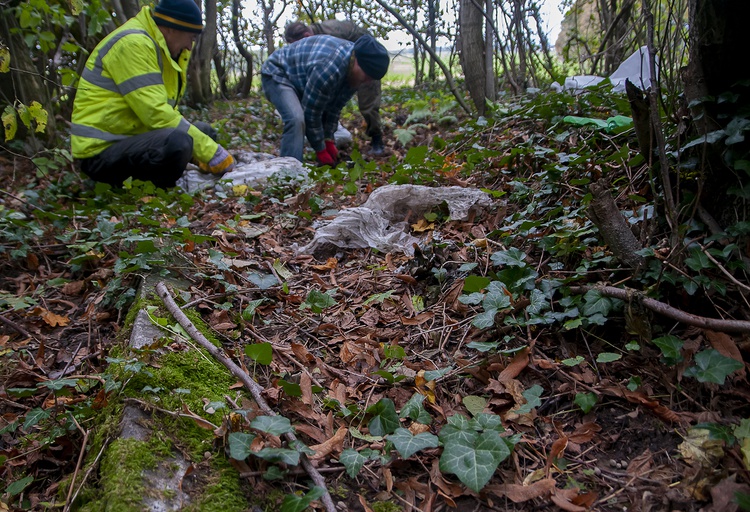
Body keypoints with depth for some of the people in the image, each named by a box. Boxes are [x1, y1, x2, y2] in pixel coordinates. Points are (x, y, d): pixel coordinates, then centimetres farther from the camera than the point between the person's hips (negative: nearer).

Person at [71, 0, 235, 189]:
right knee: (178, 141, -34)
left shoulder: (159, 47, 11)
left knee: (204, 131, 14)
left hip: (130, 138, 10)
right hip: (100, 150, -10)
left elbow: (166, 111, 11)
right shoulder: (133, 43, -18)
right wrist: (211, 153, -21)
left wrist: (200, 154, -1)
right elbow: (157, 114, -26)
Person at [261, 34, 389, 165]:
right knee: (296, 120, -30)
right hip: (277, 73, -9)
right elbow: (312, 112, -30)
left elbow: (335, 107, -5)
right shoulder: (327, 69, -40)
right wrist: (320, 150, -21)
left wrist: (329, 140, -8)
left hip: (299, 79, 9)